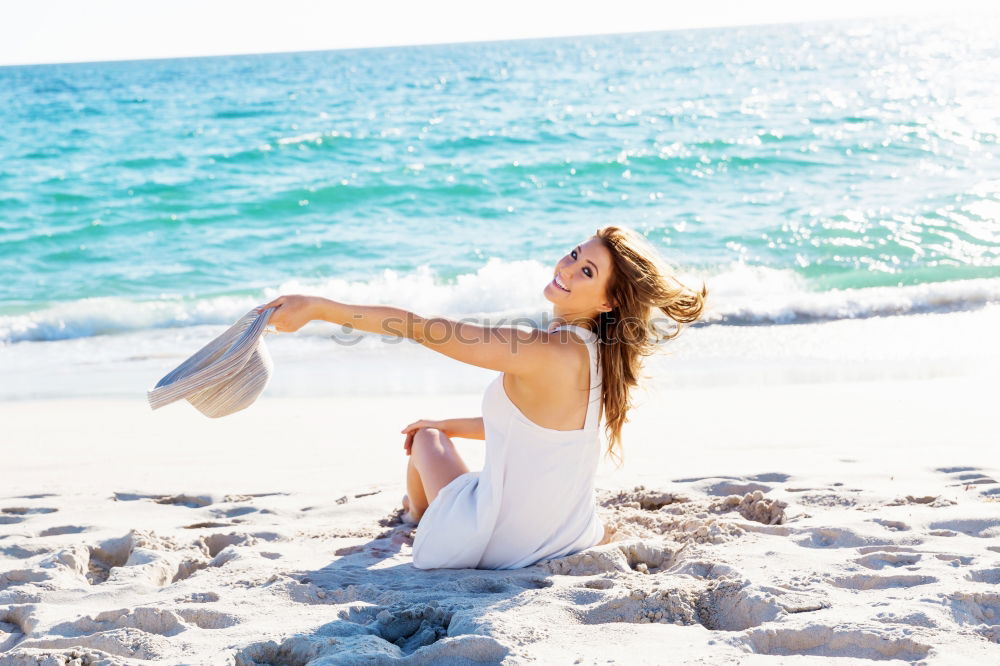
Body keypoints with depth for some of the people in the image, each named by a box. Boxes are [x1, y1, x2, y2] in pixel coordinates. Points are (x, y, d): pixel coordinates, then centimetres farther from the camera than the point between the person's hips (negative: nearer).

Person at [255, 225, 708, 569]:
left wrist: (318, 307, -25)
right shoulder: (596, 356, -3)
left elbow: (421, 329, -28)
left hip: (495, 546, -6)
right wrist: (449, 425, 24)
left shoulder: (545, 353, -28)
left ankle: (415, 510, 55)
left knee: (427, 438, 26)